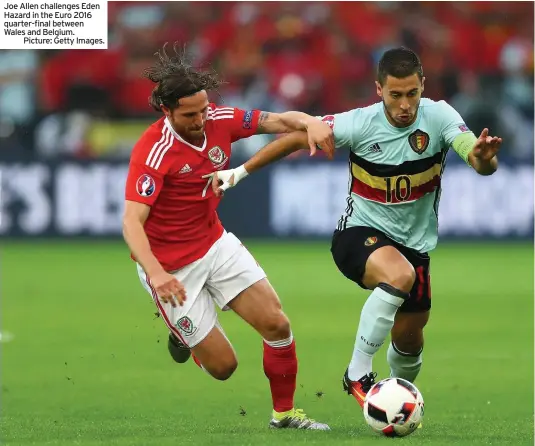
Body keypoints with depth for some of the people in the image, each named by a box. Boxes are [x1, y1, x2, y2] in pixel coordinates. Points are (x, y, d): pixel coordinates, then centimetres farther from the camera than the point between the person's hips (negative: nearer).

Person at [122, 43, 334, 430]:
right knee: (223, 365, -1)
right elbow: (132, 221, -32)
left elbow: (279, 121, 1)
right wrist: (155, 273, -47)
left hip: (216, 244, 6)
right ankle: (182, 331, 33)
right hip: (172, 267, -6)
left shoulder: (218, 121, -8)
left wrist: (312, 123, -22)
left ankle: (285, 413, 17)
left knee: (277, 324, -3)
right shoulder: (153, 151, -26)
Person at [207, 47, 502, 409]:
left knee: (409, 338, 12)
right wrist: (241, 171, -7)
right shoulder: (359, 124, -19)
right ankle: (358, 374, -21)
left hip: (415, 243, 3)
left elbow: (481, 163, -29)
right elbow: (297, 138, -6)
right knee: (399, 275, -35)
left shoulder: (439, 116, -16)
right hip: (360, 233, -3)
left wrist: (484, 157, -53)